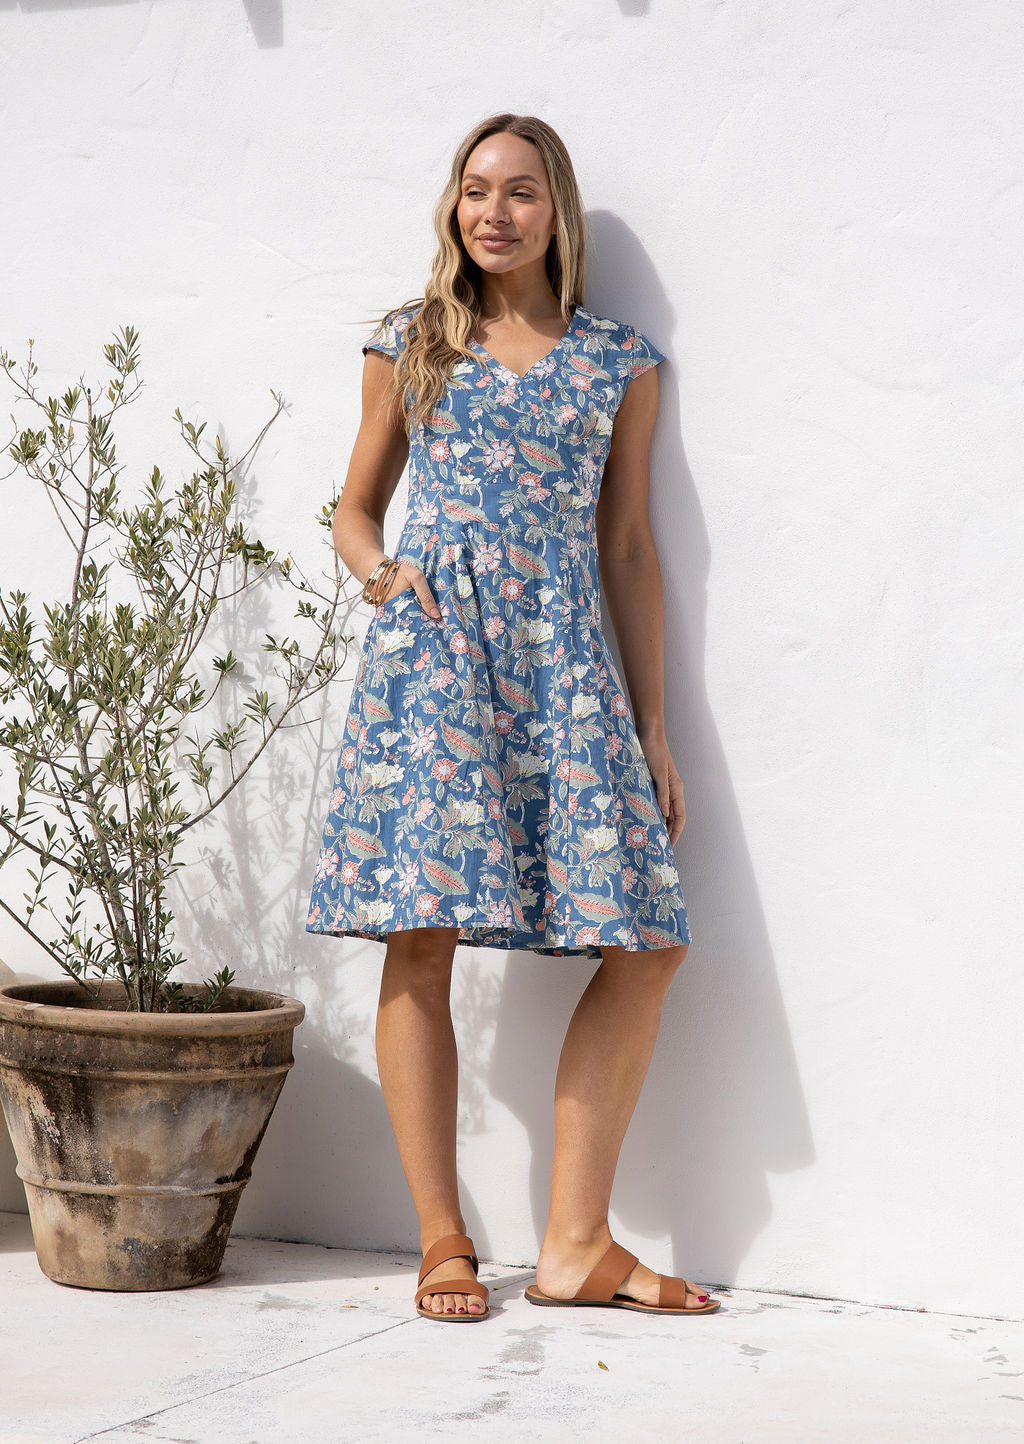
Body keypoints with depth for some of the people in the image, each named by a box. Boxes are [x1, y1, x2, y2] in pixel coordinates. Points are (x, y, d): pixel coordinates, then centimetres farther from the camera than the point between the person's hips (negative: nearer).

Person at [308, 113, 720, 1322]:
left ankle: (575, 1245, 1)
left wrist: (653, 724, 9)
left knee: (646, 941, -7)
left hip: (565, 664, 1)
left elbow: (627, 546, 13)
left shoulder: (619, 361, 12)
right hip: (430, 656, -1)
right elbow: (355, 508, 18)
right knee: (420, 937, -7)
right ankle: (442, 1240, 2)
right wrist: (381, 571, -6)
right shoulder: (409, 346, 11)